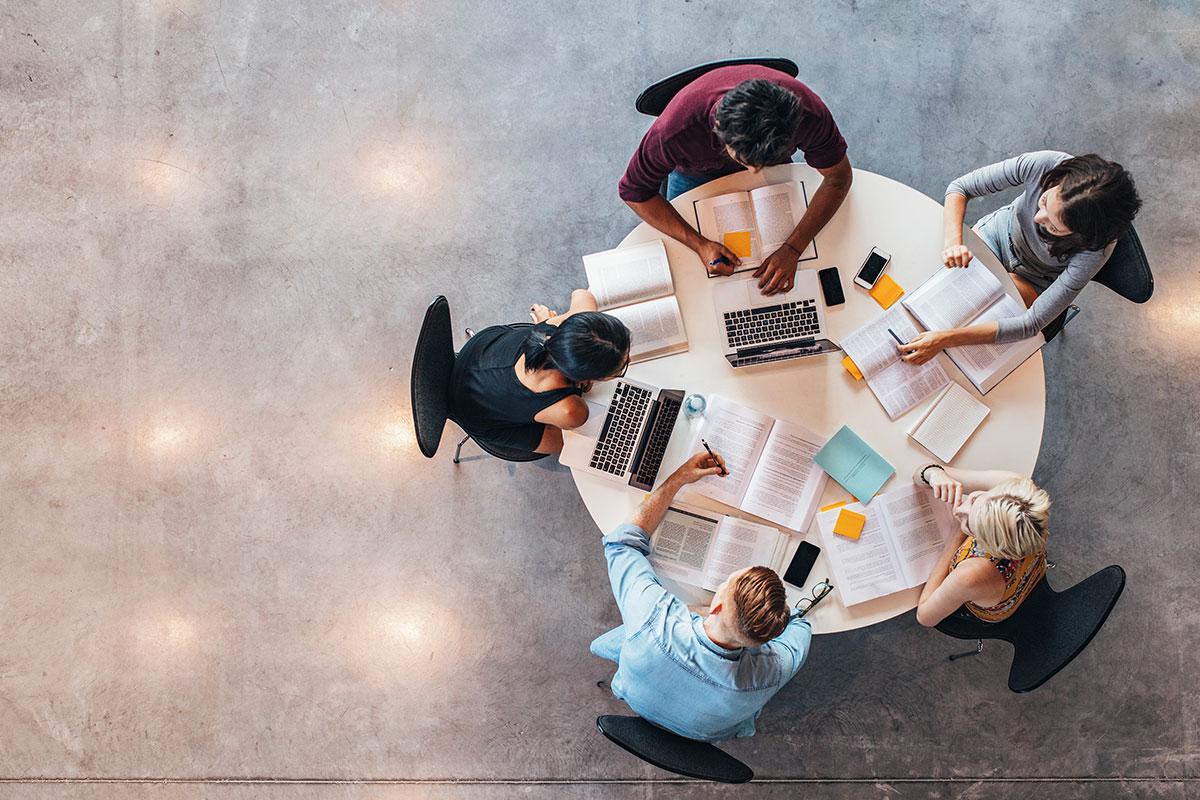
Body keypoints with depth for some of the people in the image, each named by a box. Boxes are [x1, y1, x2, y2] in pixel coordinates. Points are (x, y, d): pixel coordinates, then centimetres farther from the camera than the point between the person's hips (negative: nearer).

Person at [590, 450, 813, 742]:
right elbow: (799, 627, -16)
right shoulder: (773, 671, -44)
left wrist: (679, 478, -23)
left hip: (637, 703, 0)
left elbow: (623, 540, -26)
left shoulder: (653, 620, -47)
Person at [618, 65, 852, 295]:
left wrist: (792, 249, -36)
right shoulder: (675, 129, -47)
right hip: (696, 172, -1)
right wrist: (700, 244, -39)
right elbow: (634, 191, -30)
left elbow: (839, 177, -26)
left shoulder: (808, 113, -43)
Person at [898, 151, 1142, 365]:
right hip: (999, 231, 2)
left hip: (1033, 282, -2)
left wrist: (946, 338, -47)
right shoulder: (1044, 164, -35)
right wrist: (953, 242, -43)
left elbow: (1031, 324, -39)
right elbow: (959, 188, -23)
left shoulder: (1096, 249, -39)